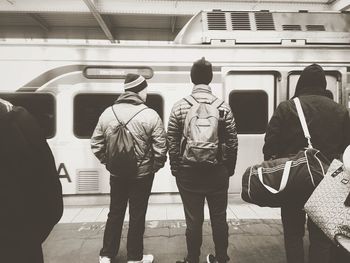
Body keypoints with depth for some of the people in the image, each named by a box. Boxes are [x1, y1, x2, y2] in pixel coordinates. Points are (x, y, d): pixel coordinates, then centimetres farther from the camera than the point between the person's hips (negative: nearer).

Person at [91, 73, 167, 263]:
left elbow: (96, 144, 2)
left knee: (115, 213, 20)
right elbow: (160, 148, -13)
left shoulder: (107, 113, -2)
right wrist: (155, 167, 3)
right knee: (137, 216, 13)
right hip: (142, 175, -3)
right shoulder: (150, 115, -14)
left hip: (116, 174, 4)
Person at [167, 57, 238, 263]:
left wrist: (176, 169, 8)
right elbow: (232, 143, 0)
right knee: (219, 218, 17)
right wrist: (230, 169, 12)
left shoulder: (179, 107, -5)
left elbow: (172, 144, -4)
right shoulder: (224, 107, -3)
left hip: (189, 173, -1)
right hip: (218, 172, 1)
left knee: (193, 220, 11)